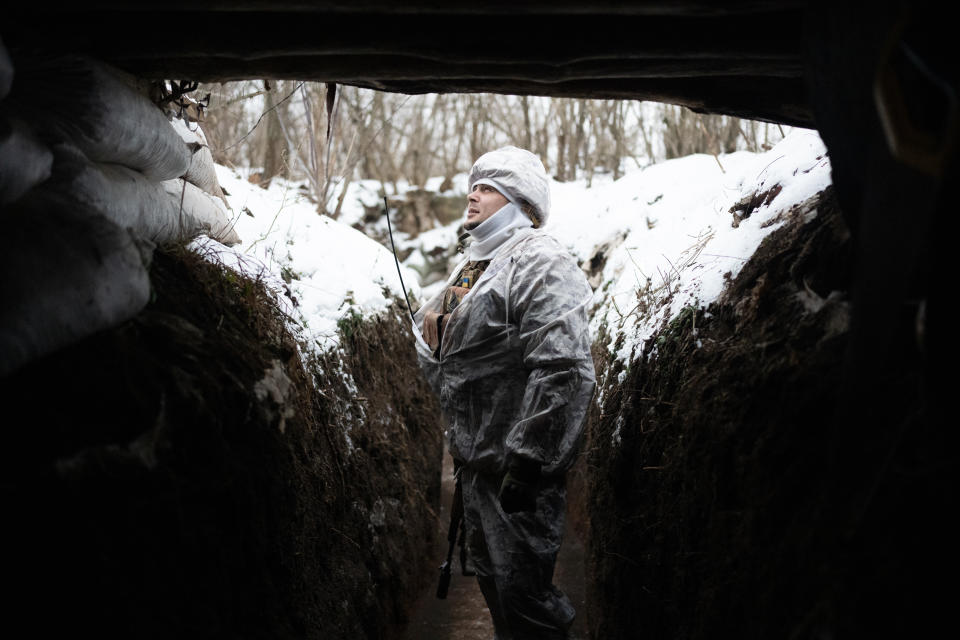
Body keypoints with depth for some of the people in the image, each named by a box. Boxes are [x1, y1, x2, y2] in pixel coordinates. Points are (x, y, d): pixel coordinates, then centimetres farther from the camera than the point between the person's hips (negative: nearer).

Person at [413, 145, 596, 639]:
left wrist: (526, 459, -26)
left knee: (521, 587, -5)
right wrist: (459, 441, 14)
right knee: (491, 578, 19)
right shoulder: (472, 268, 17)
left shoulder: (539, 263, -14)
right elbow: (445, 364, 26)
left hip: (520, 467, -9)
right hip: (475, 459, 10)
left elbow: (562, 370, -25)